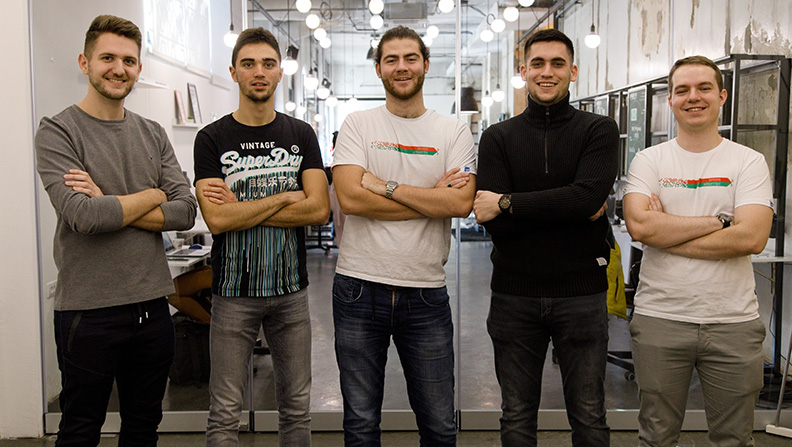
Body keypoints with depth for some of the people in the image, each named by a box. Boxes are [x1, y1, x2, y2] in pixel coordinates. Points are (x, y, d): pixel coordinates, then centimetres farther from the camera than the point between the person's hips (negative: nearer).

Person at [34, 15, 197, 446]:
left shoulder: (153, 135, 9)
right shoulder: (57, 132, -6)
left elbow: (186, 211, -2)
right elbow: (84, 216, -20)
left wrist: (110, 207, -13)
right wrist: (151, 196, -6)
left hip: (152, 305, 5)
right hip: (88, 311, -4)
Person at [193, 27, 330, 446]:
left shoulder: (301, 135, 5)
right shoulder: (212, 139, -2)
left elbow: (319, 209, -7)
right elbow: (216, 219, -14)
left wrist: (242, 209, -12)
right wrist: (284, 197, -8)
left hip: (291, 289, 2)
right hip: (233, 291, -2)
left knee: (296, 407, 12)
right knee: (225, 413, 5)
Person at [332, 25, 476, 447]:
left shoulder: (453, 131, 5)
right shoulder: (358, 125, 3)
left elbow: (462, 203, -10)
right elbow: (350, 198, -13)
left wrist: (385, 186, -12)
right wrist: (432, 198, -10)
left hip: (426, 293, 1)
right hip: (359, 288, 0)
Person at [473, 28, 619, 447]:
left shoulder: (599, 130, 1)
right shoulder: (497, 138, 4)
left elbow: (587, 195, -18)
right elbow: (494, 223, -9)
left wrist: (507, 203, -16)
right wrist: (570, 210, -15)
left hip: (582, 291, -1)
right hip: (514, 294, 1)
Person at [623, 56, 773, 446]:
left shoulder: (749, 162, 2)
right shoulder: (649, 160, 3)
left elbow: (751, 237, -13)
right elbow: (640, 225, -14)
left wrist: (666, 232, -12)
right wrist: (717, 222, -12)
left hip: (733, 322, 0)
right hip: (659, 317, 0)